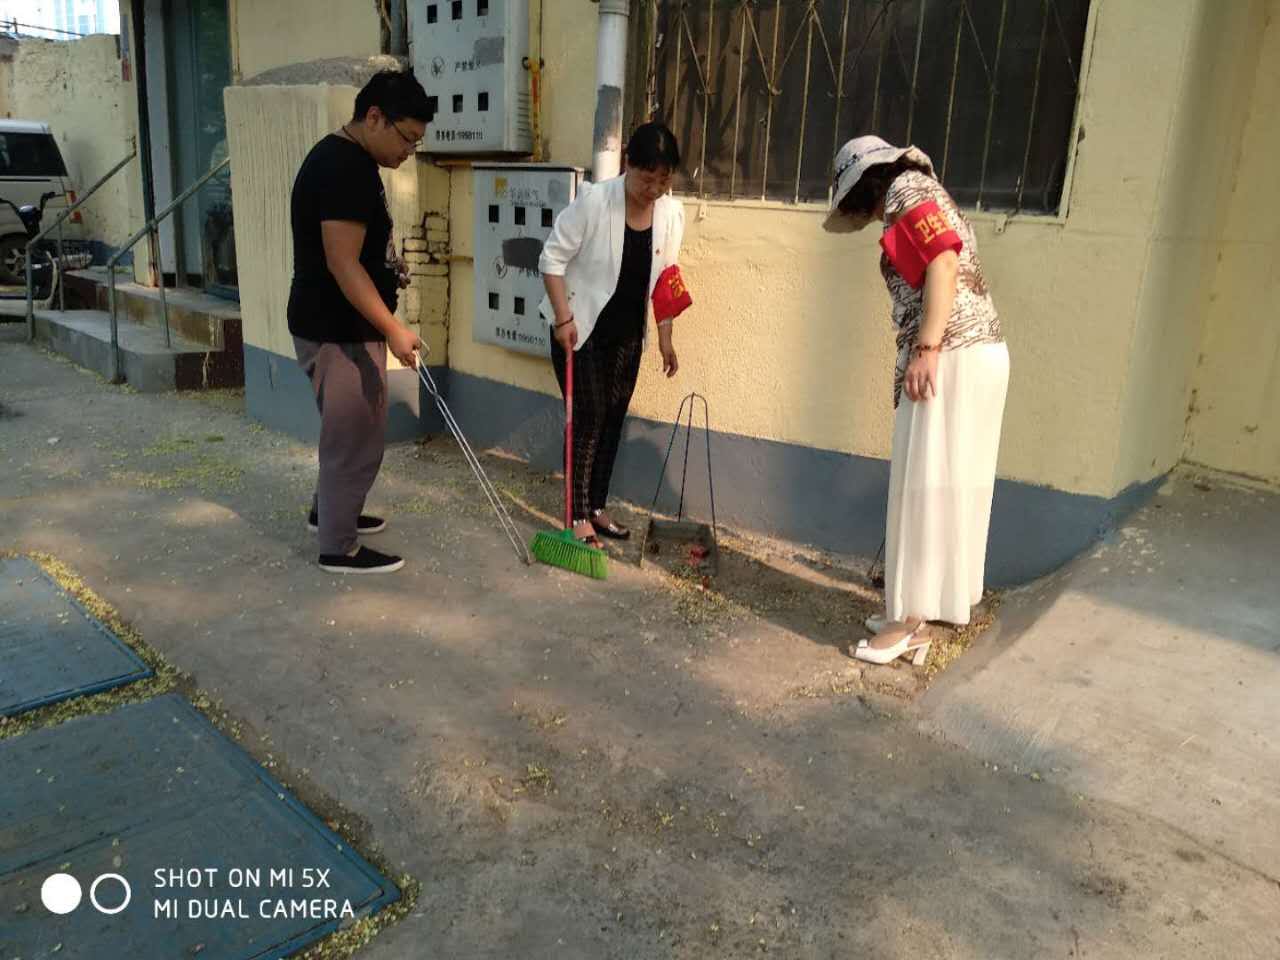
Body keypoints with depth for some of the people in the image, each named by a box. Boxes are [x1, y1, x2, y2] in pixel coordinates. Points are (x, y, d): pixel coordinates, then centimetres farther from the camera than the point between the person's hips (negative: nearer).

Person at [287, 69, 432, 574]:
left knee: (354, 430, 23)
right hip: (337, 331, -11)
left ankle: (329, 510, 40)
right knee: (355, 437, 0)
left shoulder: (345, 158, 13)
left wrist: (388, 264, 14)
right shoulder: (346, 168, -21)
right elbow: (342, 265, -26)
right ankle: (339, 547, 13)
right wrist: (394, 329, -25)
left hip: (345, 325, 11)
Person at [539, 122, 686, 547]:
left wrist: (665, 337, 7)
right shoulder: (593, 200, -19)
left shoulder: (671, 213, -4)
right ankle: (579, 516, 3)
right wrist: (563, 318, -20)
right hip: (580, 328, -5)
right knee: (588, 418, -6)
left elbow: (665, 279, 6)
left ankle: (597, 507, 23)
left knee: (614, 418, 10)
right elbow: (552, 258, -14)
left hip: (627, 333, 5)